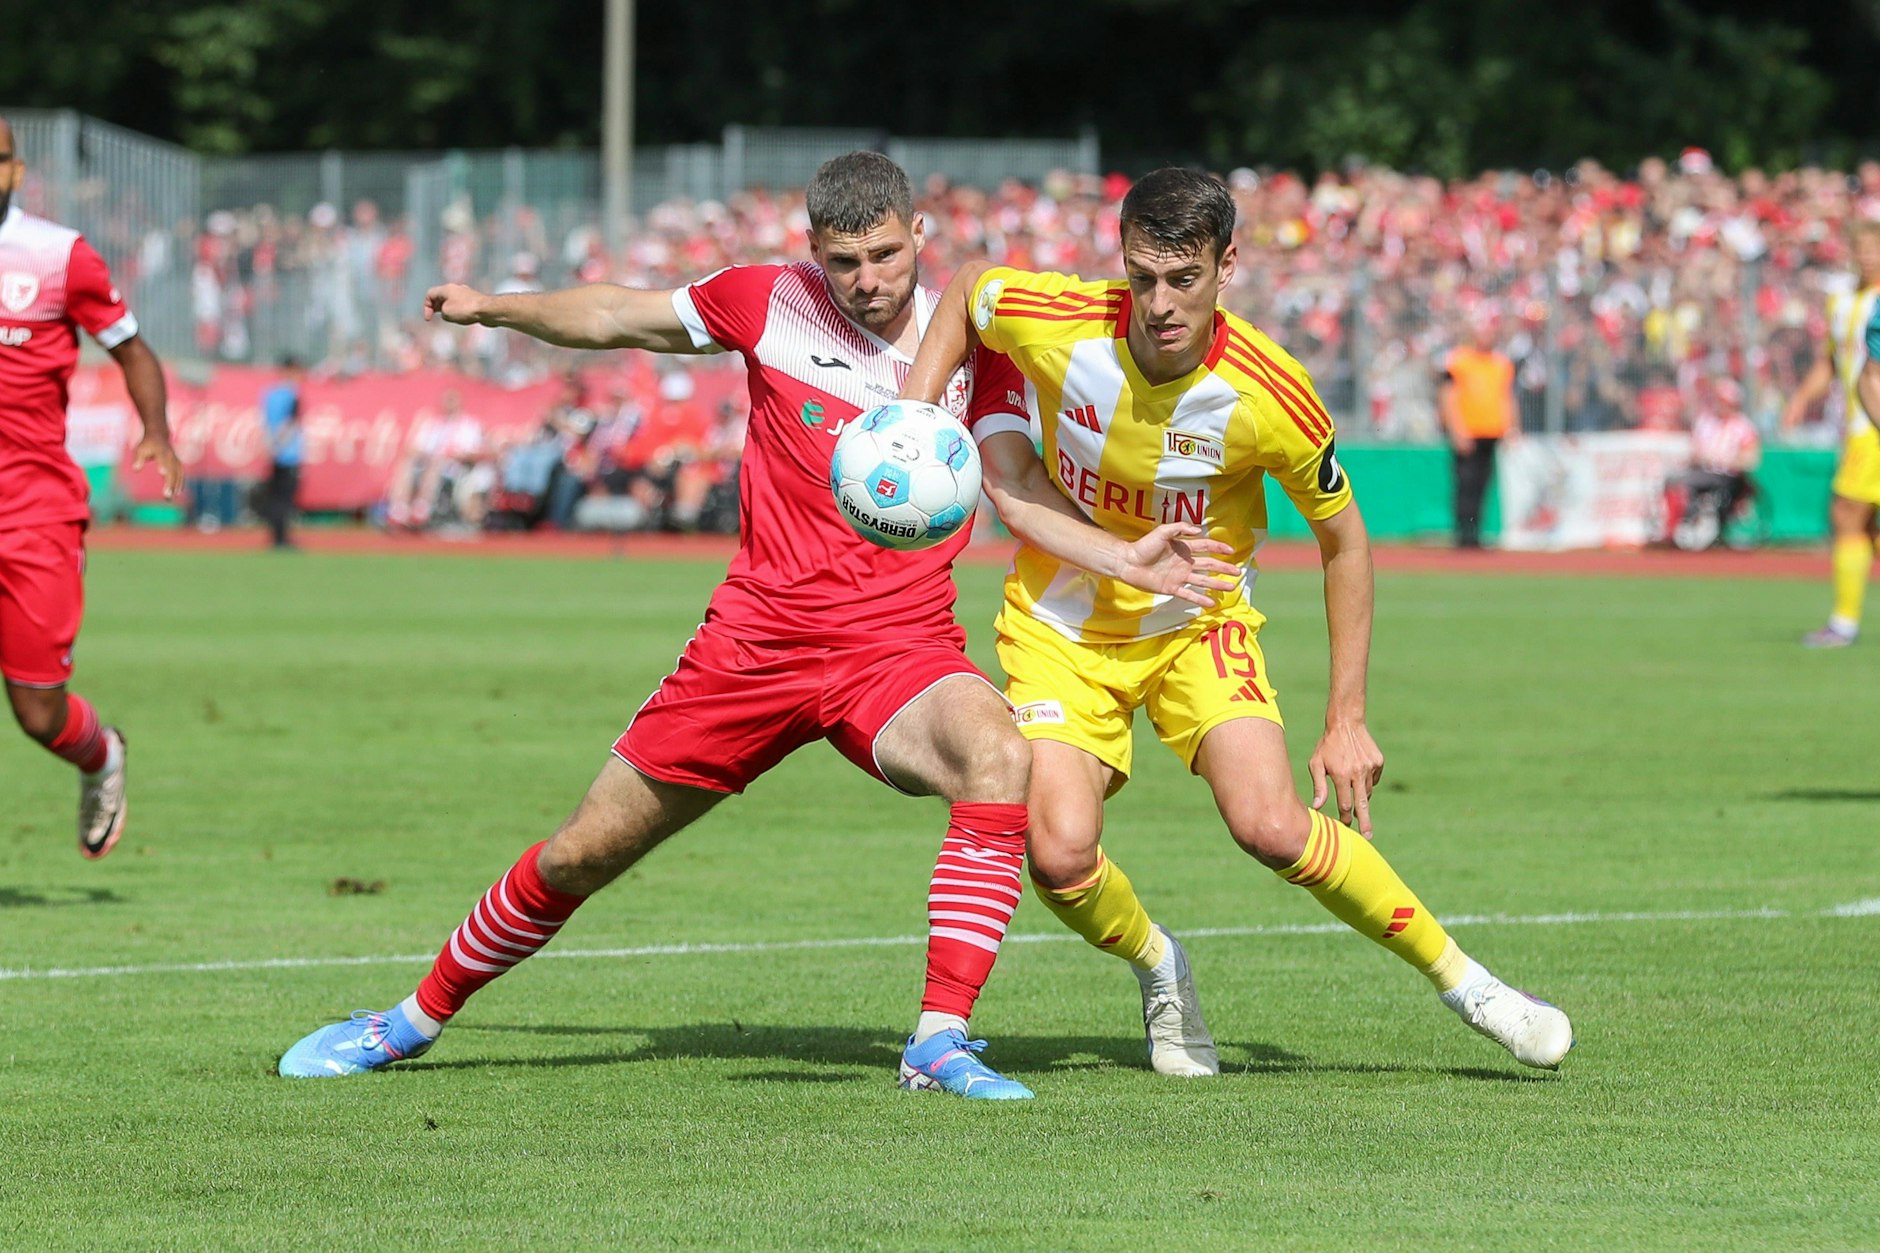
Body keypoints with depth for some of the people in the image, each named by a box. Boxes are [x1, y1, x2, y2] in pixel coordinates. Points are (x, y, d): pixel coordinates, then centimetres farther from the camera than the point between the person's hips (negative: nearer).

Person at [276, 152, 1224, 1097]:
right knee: (580, 855, 6)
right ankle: (419, 1015, 30)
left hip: (897, 651, -1)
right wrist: (498, 308, 1)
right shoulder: (772, 303, -1)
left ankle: (940, 1042, -30)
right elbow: (616, 318, 12)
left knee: (998, 756, -34)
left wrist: (1122, 558, -21)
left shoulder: (971, 342, -1)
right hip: (755, 638, 1)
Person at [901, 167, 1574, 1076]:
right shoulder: (1058, 324, -23)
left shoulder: (1268, 395, -24)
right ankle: (1158, 968, 16)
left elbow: (1343, 539, -7)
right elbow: (967, 288, 3)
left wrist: (1347, 720, -7)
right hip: (1061, 624, 1)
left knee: (1271, 826, -23)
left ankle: (1463, 982, -3)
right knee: (1061, 855, -19)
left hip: (1199, 622, -1)